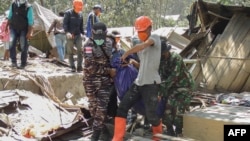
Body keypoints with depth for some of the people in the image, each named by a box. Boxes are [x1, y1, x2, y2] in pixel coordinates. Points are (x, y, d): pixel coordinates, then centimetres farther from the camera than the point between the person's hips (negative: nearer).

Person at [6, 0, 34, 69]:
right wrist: (6, 26, 15)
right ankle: (13, 62, -7)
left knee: (24, 47, -1)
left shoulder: (28, 7, -15)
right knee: (11, 44, -14)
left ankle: (23, 64, 10)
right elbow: (10, 17, 11)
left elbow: (30, 21, -14)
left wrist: (29, 32, -17)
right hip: (13, 29, 3)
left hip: (23, 30, -3)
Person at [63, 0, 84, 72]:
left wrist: (82, 33, 13)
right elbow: (65, 24, -11)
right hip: (70, 36, -4)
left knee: (80, 51, -7)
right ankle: (73, 67, 7)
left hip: (78, 35, 4)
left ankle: (79, 67, -4)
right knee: (70, 52, 0)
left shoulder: (80, 14, 13)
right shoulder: (68, 13, -4)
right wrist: (67, 32, -25)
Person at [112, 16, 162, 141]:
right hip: (138, 83, 8)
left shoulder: (155, 37, -6)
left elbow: (142, 46, -26)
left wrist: (126, 54, -24)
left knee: (151, 115, -2)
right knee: (122, 108, 1)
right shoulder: (141, 47, 17)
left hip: (151, 84, -8)